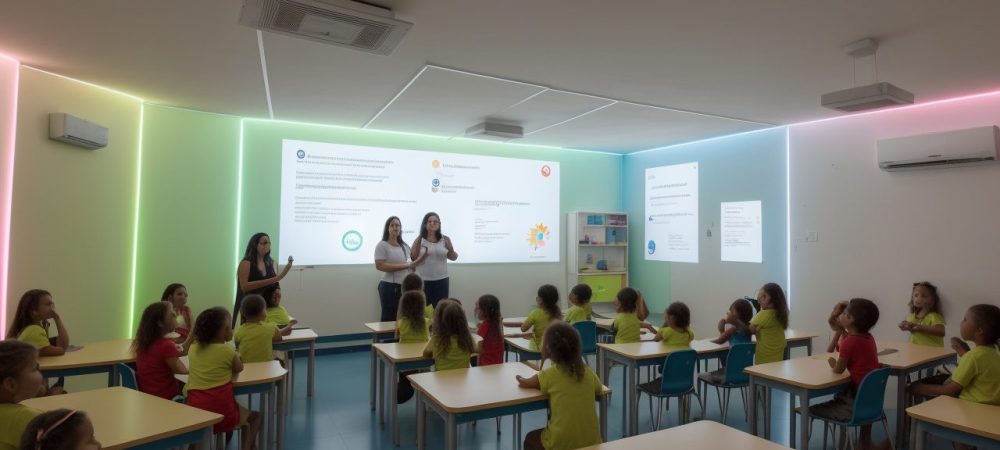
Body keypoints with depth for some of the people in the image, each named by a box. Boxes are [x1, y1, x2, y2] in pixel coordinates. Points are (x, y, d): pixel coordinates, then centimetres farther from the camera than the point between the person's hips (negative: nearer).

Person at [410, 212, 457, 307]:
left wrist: (451, 249, -13)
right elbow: (413, 258, -2)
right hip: (423, 280, -1)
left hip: (441, 280, 2)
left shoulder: (445, 239, 2)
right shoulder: (419, 240, -1)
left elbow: (454, 258, 7)